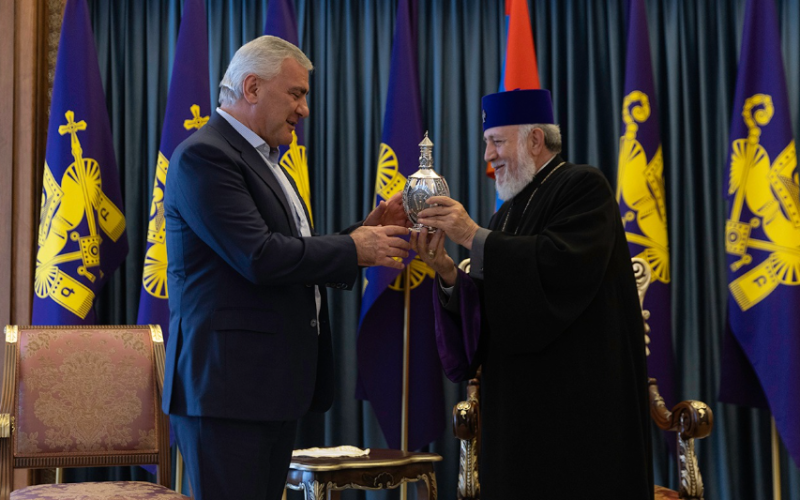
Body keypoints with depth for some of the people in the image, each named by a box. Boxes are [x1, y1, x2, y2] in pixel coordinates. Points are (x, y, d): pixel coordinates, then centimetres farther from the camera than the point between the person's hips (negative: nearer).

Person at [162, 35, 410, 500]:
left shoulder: (264, 160, 19)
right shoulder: (203, 155, -11)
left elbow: (294, 258, 17)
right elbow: (261, 258, -21)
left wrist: (364, 233, 4)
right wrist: (354, 249, -11)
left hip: (276, 384, 9)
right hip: (228, 384, -9)